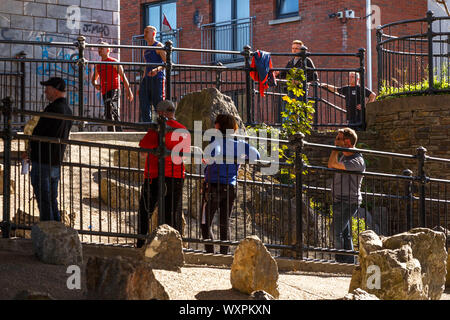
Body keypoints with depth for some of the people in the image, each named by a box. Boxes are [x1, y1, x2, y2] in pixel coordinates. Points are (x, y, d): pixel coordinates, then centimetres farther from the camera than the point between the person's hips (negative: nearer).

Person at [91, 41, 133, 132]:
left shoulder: (114, 62, 1)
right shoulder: (98, 65, 17)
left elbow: (123, 76, 3)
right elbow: (94, 78, 28)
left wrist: (128, 90, -1)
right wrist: (95, 84, 3)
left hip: (114, 90, -6)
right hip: (104, 92, 6)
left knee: (109, 112, -24)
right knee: (115, 114, 10)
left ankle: (111, 132, -27)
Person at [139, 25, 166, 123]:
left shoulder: (159, 46, -2)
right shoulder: (146, 50, 22)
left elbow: (166, 63, -13)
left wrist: (157, 69, -31)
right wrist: (142, 83, 22)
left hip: (158, 78, -8)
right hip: (147, 78, 8)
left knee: (158, 103, -10)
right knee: (144, 102, -1)